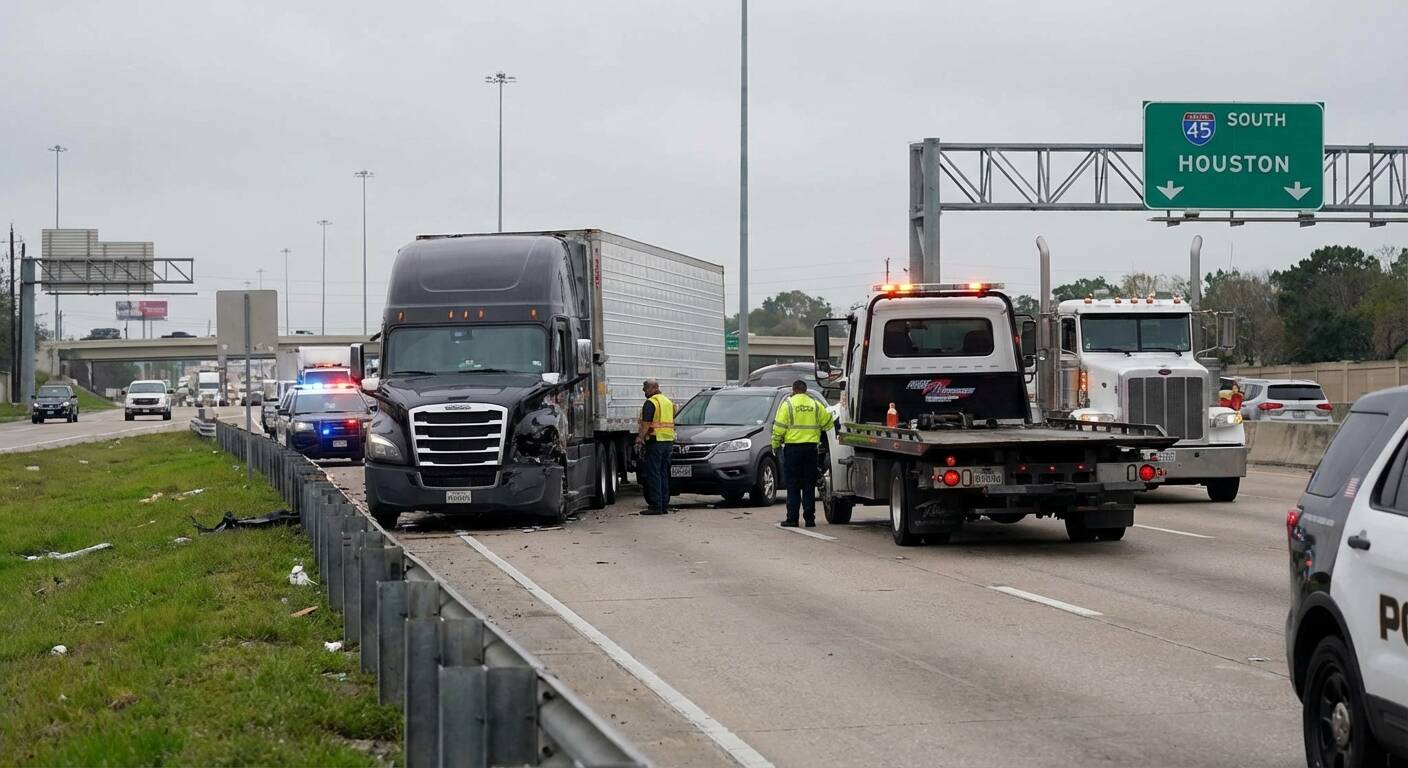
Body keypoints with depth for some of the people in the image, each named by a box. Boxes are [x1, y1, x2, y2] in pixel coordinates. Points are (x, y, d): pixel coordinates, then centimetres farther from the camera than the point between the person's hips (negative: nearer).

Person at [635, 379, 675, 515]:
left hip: (655, 441, -8)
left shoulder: (650, 403, -10)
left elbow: (646, 423, -20)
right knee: (664, 474, 13)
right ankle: (664, 504, 14)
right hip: (668, 442, 8)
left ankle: (655, 505, -10)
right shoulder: (668, 402, 18)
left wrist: (640, 438, -22)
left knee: (653, 474, -6)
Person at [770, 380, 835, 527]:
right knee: (809, 485, 7)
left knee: (793, 485, 0)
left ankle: (792, 518, -2)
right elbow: (827, 423, 13)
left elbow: (779, 427, -6)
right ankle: (809, 518, 6)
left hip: (792, 447, -3)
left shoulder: (787, 404, -3)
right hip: (811, 447, 3)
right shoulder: (816, 404, 6)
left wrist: (775, 444, 5)